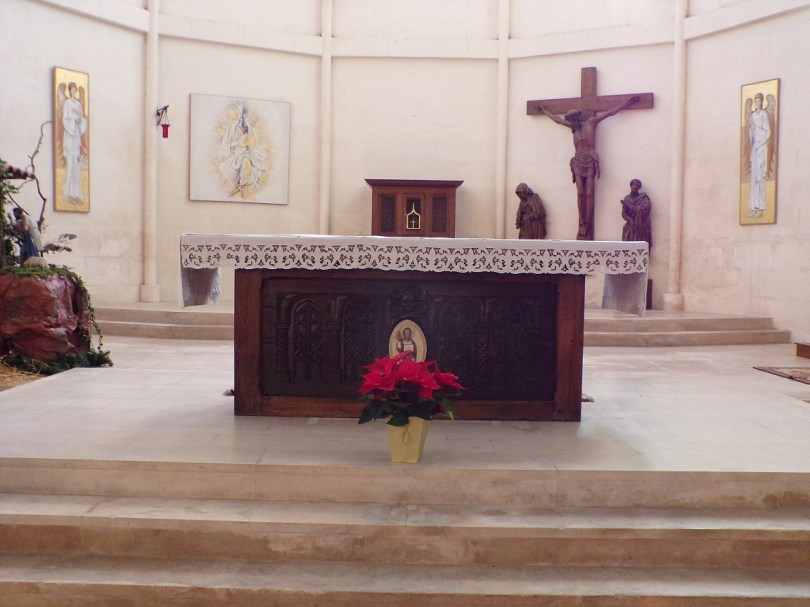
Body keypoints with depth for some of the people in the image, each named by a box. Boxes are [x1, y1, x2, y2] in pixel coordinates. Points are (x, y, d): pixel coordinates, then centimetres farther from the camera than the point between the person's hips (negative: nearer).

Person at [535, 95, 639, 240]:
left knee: (589, 193, -7)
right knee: (580, 193, -5)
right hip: (578, 162, 4)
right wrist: (543, 110, 39)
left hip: (590, 162, -4)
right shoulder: (573, 126, 15)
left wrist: (628, 101, 4)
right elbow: (557, 119, 29)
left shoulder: (591, 122, 4)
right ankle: (582, 224, -4)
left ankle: (587, 225, -8)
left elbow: (611, 112, 5)